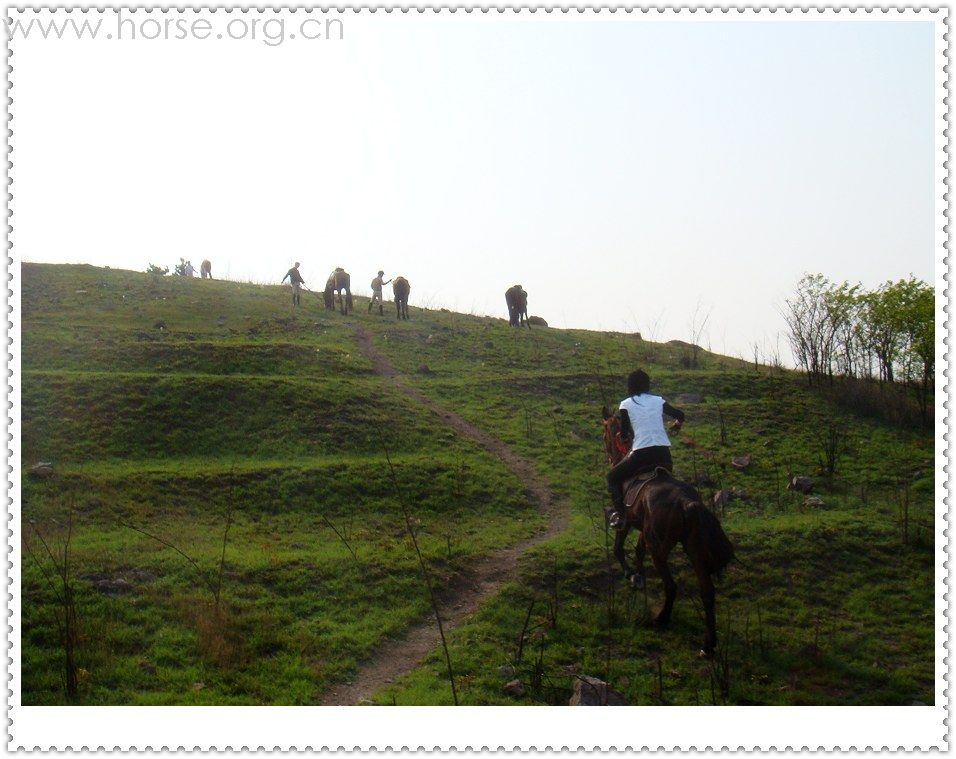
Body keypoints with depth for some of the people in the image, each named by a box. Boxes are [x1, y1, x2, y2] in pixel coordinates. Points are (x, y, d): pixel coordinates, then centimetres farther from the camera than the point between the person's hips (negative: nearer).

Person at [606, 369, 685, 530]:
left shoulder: (626, 404, 5)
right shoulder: (658, 401, 14)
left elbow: (624, 434, 7)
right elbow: (680, 415, 24)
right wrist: (677, 425, 45)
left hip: (641, 454, -4)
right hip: (664, 454, 4)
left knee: (613, 477, 16)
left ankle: (620, 514, 0)